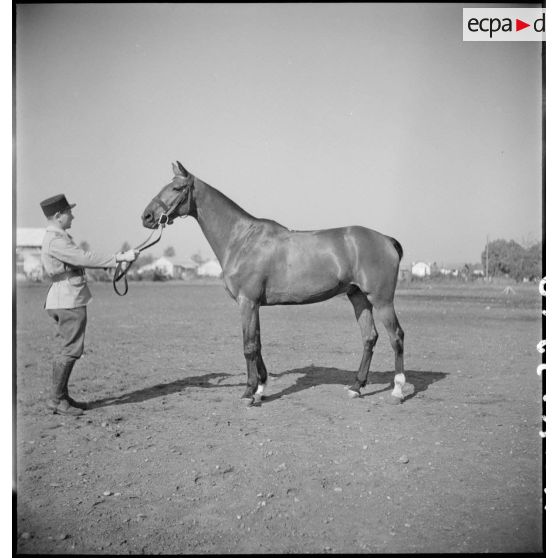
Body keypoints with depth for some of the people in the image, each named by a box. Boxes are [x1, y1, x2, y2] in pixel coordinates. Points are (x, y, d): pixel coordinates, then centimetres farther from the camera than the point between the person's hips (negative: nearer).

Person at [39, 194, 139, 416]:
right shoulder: (55, 241, -17)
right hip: (68, 300, -11)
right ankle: (56, 399, -1)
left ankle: (62, 396, 19)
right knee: (71, 350, -7)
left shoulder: (59, 238, 16)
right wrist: (120, 257, -23)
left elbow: (80, 260, 19)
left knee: (69, 349, 14)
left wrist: (119, 258, 16)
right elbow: (85, 258, -24)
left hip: (70, 300, 11)